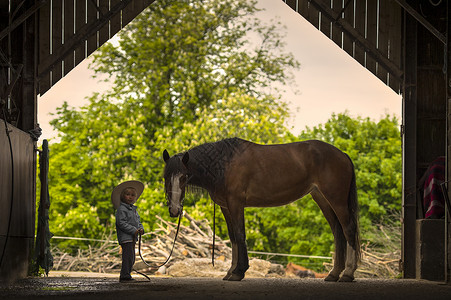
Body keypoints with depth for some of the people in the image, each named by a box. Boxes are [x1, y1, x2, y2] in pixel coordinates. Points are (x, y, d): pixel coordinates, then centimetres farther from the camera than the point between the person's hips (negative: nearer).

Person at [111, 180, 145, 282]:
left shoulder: (133, 209, 19)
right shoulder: (121, 209, -9)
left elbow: (138, 221, 26)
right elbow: (121, 223, -17)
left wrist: (141, 228, 3)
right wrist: (133, 230, -20)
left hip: (132, 237, 10)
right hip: (125, 237, -10)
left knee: (131, 259, 12)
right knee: (128, 257, -15)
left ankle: (124, 276, 18)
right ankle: (125, 276, -13)